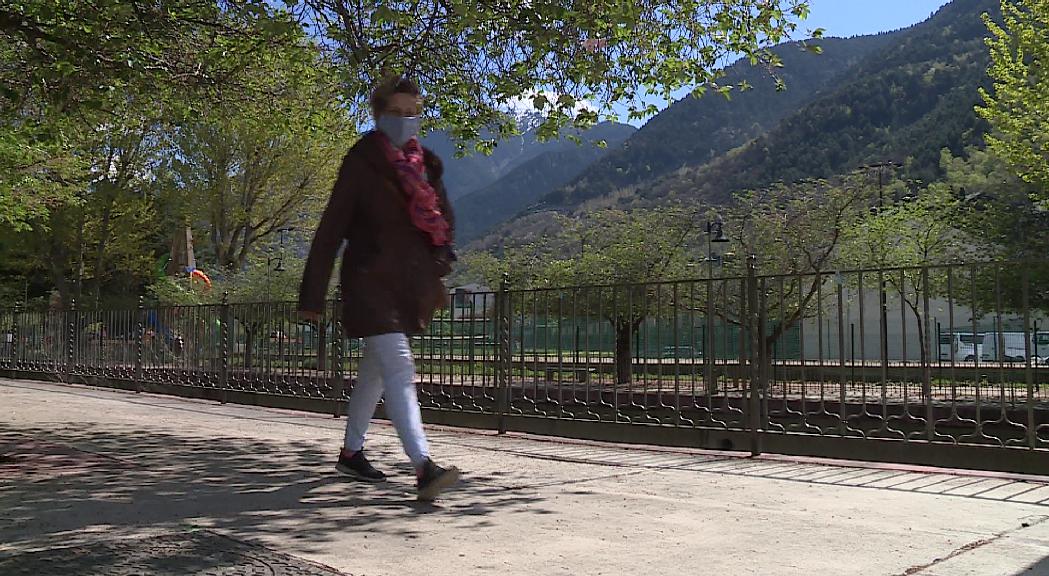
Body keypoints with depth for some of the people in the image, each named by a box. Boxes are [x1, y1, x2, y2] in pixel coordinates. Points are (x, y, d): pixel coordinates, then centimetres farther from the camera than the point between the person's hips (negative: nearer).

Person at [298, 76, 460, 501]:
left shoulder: (425, 164, 11)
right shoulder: (361, 162, -7)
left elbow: (443, 221, 18)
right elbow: (331, 229, -9)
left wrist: (437, 273, 4)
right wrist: (313, 294, -10)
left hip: (411, 283, 7)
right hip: (371, 281, -7)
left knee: (376, 370, 17)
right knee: (398, 368, -17)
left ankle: (350, 454, 32)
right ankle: (424, 469, -25)